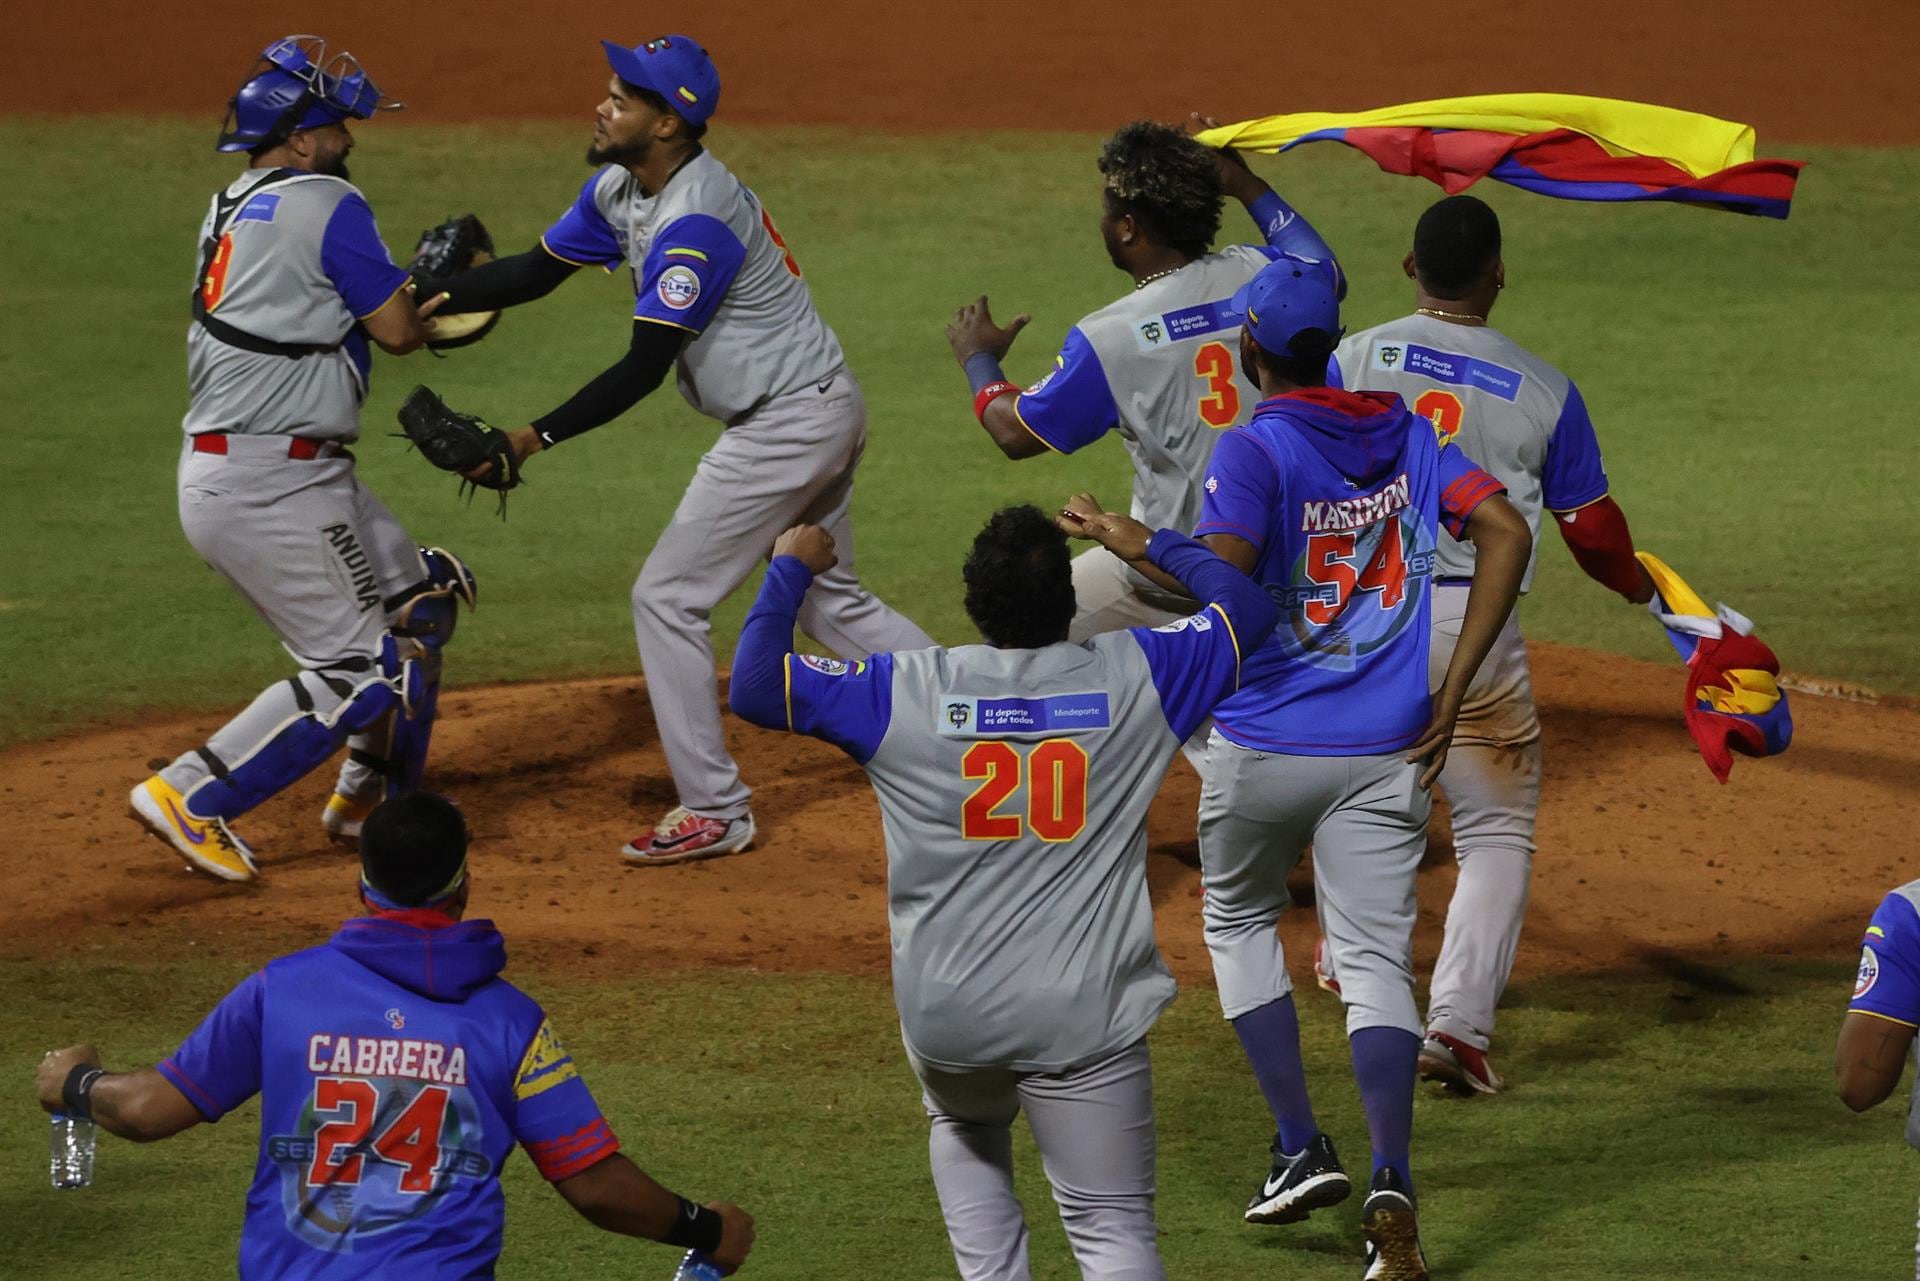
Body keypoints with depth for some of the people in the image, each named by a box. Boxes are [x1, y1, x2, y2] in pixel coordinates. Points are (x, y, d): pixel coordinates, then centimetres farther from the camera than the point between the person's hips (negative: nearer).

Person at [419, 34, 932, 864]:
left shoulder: (694, 225, -26)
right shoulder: (621, 190, 4)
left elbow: (645, 366, -27)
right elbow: (537, 272, 9)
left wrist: (535, 438, -28)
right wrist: (418, 292, -4)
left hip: (788, 425, -10)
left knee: (668, 599, -4)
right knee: (830, 604, 20)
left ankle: (713, 811, 2)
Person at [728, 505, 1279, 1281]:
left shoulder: (902, 692, -5)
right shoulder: (1133, 678, -1)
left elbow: (753, 687, -1)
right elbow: (1247, 609, 14)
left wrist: (791, 570, 12)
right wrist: (1148, 545, 26)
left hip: (944, 1016, 1)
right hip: (1085, 1021, -1)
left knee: (964, 1128, 34)